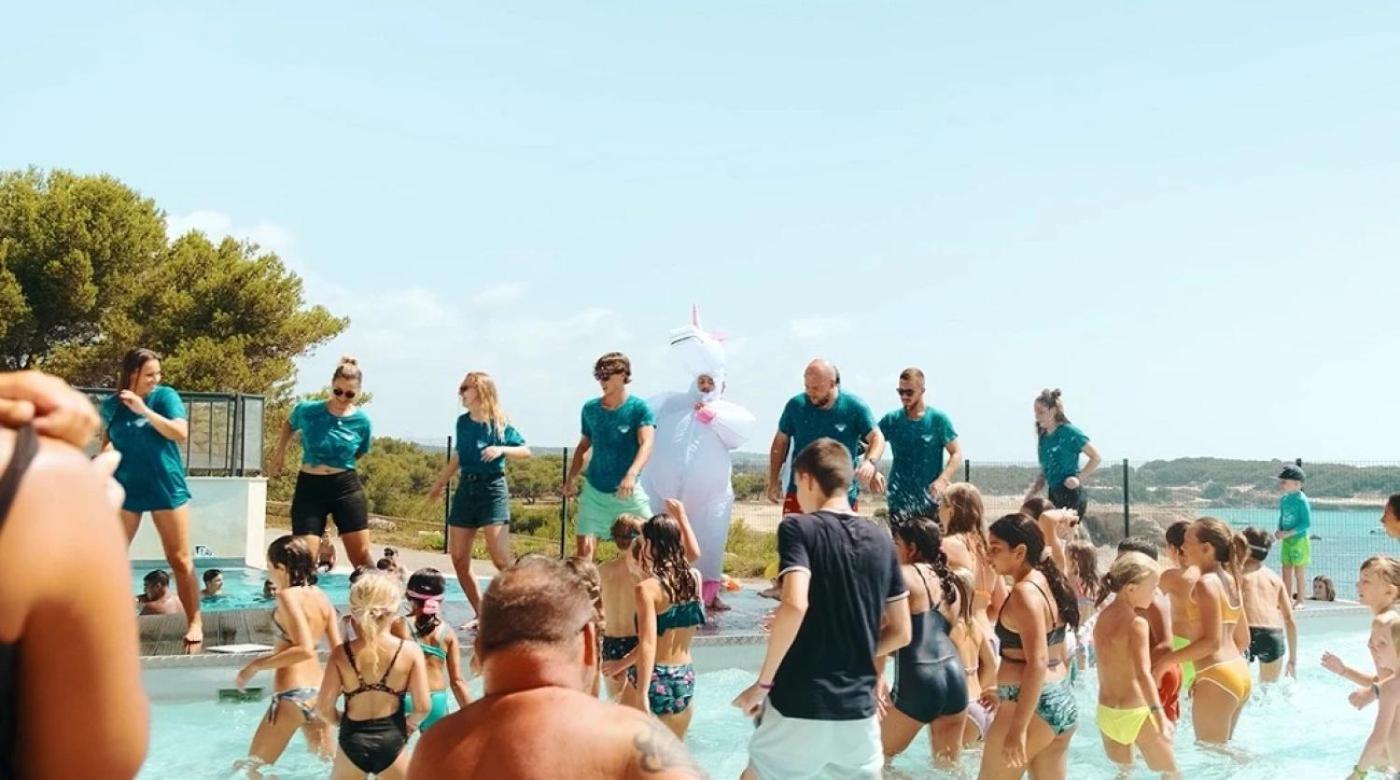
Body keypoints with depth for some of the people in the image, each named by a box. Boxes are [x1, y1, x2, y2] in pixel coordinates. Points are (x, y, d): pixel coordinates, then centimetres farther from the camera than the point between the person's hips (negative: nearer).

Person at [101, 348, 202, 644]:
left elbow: (181, 433, -16)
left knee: (180, 560, 0)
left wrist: (144, 410, -22)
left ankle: (194, 622, 7)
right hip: (126, 489, 2)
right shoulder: (112, 404, 3)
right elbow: (106, 440, 17)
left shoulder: (166, 396, -4)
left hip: (166, 488, -2)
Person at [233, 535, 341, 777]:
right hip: (319, 692, 8)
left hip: (292, 694, -7)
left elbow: (305, 649, -24)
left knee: (252, 767, 8)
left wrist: (256, 665, -17)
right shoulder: (321, 596, 7)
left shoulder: (288, 596, -13)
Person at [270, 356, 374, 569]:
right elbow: (289, 425, 19)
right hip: (309, 488, 0)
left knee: (361, 556, 1)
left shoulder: (362, 422, -4)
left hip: (346, 487, 0)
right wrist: (280, 452, 18)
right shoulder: (307, 410, -5)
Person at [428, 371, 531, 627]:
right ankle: (480, 613, 14)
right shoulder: (463, 422, 9)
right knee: (458, 558, 3)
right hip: (466, 488, 6)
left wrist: (502, 450, -21)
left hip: (492, 489, -6)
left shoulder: (499, 423, -5)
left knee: (500, 556, -16)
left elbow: (526, 451, -4)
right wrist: (439, 484, 29)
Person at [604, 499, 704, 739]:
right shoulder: (694, 578, 1)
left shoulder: (647, 588, -15)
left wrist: (642, 695, -28)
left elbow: (648, 644, -23)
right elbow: (693, 553, 25)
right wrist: (681, 516, 35)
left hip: (654, 679, -5)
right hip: (685, 680, 5)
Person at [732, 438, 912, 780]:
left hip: (800, 703, -4)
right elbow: (901, 633, 10)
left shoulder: (799, 527, -8)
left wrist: (763, 682, -14)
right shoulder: (881, 540, 8)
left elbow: (795, 605, -24)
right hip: (858, 706, 4)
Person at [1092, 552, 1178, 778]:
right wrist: (1160, 715, -35)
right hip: (1135, 713, -7)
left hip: (1106, 711, 7)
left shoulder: (1102, 617, 5)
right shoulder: (1137, 623, -17)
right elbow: (1143, 674, -28)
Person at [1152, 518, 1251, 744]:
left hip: (1217, 678, -9)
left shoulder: (1206, 583, -14)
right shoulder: (1231, 581, 13)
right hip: (1240, 673, 10)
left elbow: (1212, 641, -21)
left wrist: (1167, 660, -16)